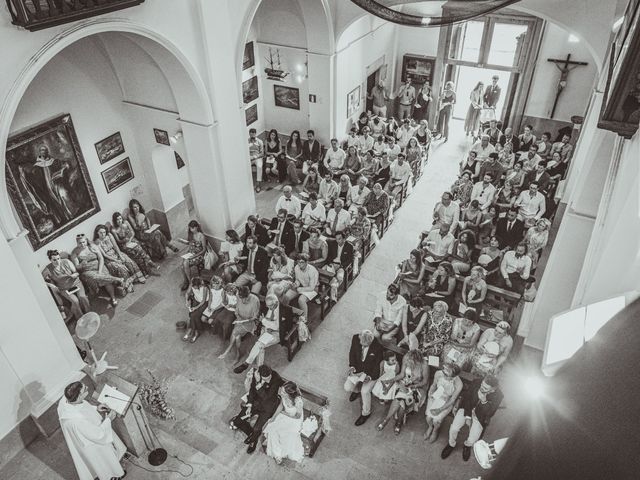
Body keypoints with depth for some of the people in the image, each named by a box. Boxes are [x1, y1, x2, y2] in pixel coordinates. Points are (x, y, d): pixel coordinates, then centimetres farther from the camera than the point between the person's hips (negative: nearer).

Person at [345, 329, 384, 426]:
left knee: (365, 391, -20)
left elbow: (378, 364, -15)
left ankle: (366, 413, 7)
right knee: (347, 387, -9)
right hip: (358, 369, 4)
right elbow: (352, 353, 1)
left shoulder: (378, 347, -28)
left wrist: (370, 376, -21)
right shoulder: (355, 338, -17)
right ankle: (357, 390, 29)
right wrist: (352, 366, -9)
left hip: (371, 372, -4)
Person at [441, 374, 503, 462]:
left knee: (472, 440, -12)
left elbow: (489, 414, -17)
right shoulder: (477, 382, -20)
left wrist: (484, 401, -32)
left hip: (480, 416, -1)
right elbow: (466, 396, -8)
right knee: (453, 429, -15)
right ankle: (451, 445, 18)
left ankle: (467, 445, 26)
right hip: (467, 409, 1)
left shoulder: (498, 396, -23)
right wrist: (467, 416, -11)